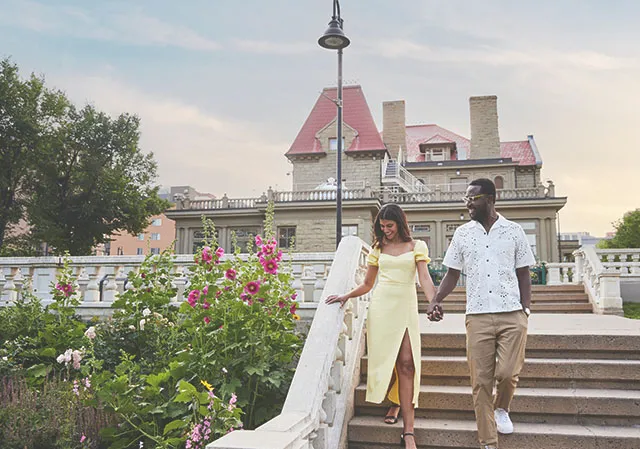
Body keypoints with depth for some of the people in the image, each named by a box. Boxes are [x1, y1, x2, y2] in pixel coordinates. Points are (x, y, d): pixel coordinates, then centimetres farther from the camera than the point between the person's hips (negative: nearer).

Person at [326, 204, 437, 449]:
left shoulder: (416, 246, 6)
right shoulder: (377, 248, 12)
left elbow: (424, 278, -5)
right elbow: (367, 284, 16)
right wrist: (346, 296, 1)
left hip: (406, 307, -2)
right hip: (381, 306, 2)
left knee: (406, 363, -11)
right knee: (386, 361, 0)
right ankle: (395, 403, 31)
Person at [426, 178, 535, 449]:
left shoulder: (513, 231, 5)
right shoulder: (462, 233, 9)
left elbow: (523, 274, 8)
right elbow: (452, 273, 10)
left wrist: (526, 309, -3)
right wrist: (435, 301, -4)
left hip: (512, 315, -1)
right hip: (478, 317, 1)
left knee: (508, 373, -8)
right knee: (481, 381, 1)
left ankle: (501, 408, 27)